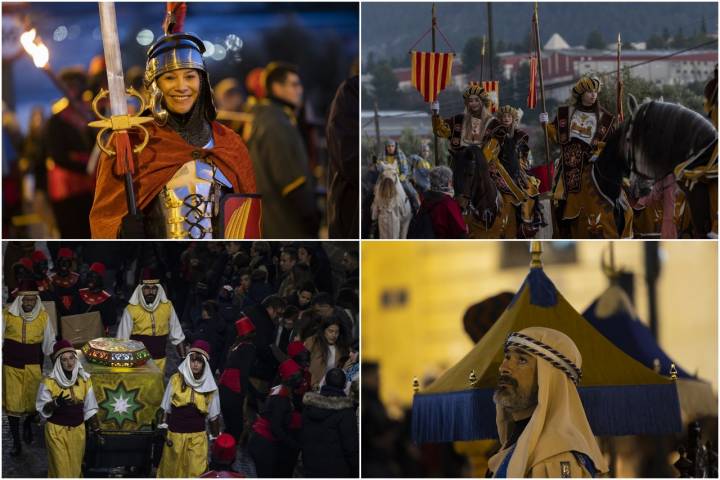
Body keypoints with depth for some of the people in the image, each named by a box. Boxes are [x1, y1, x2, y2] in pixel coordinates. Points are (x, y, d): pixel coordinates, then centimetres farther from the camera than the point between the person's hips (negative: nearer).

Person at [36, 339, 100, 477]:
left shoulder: (84, 379, -2)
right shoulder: (49, 382, -12)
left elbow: (90, 408, 6)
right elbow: (42, 410, -11)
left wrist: (96, 430, 3)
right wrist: (56, 403, -29)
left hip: (78, 431, 3)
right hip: (57, 431, -3)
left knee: (75, 468, 12)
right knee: (61, 469, -1)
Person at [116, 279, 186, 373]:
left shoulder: (167, 307, -3)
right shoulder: (131, 310, -11)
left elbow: (177, 336, 6)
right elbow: (122, 340, -3)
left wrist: (183, 358, 4)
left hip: (159, 361, 3)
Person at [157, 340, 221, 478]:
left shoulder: (210, 387, -1)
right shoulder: (176, 380, -2)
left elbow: (213, 416, 6)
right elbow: (166, 409, 3)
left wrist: (215, 438, 7)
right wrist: (163, 431, -2)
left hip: (197, 439, 0)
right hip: (174, 435, 1)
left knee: (196, 473, -6)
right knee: (171, 471, 12)